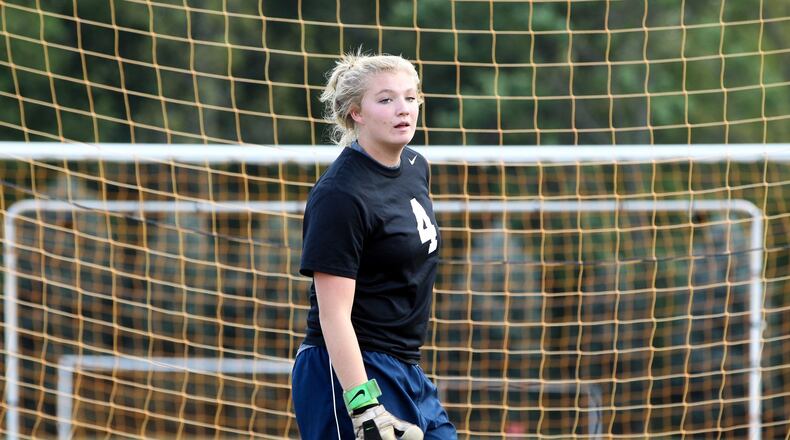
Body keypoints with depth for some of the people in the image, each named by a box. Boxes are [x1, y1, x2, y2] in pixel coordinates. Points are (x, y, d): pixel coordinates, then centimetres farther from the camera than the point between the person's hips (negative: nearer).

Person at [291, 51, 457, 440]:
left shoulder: (415, 167, 9)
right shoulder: (340, 195, -18)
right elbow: (333, 314, -21)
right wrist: (365, 408, -28)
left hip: (406, 373, 9)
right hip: (350, 374, -9)